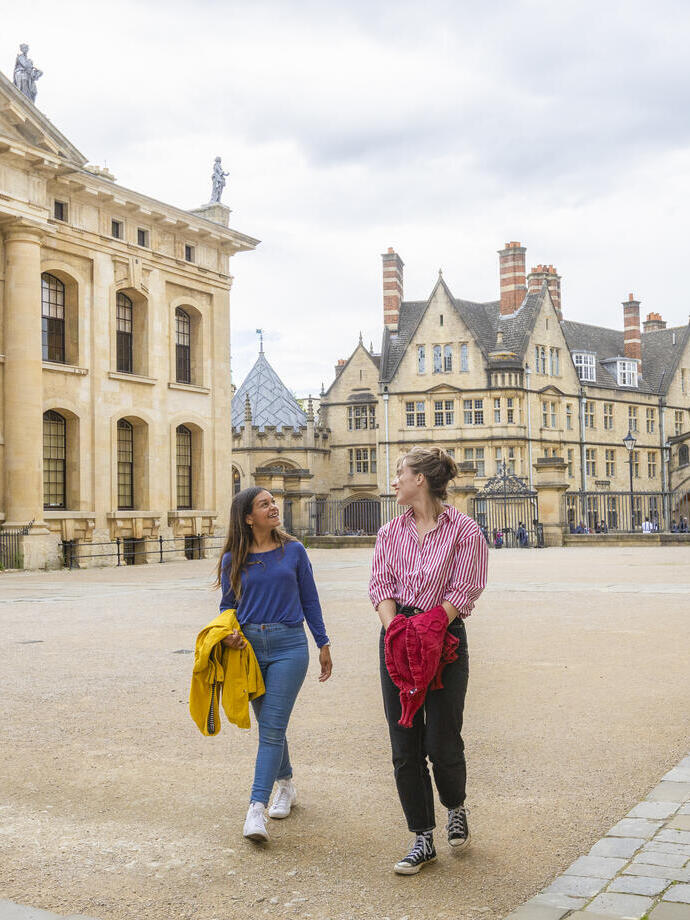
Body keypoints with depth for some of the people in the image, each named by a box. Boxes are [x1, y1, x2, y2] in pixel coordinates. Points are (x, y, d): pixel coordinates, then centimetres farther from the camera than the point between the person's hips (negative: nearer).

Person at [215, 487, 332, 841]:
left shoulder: (293, 550, 2)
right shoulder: (234, 559, 3)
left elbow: (309, 600, 8)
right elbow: (228, 606, 12)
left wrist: (323, 644, 10)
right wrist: (226, 634, -9)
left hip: (288, 645, -2)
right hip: (249, 646, 2)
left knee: (272, 728, -9)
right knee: (269, 725, 15)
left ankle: (256, 808, -11)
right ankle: (286, 785, 36)